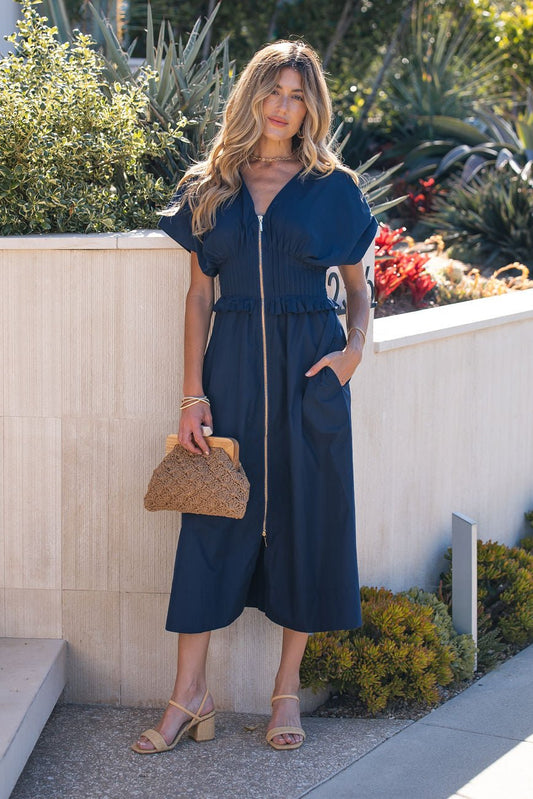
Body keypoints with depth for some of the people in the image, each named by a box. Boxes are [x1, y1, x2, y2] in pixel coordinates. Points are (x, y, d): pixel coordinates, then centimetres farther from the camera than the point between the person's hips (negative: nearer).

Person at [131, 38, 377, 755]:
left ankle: (287, 689, 16)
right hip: (232, 363, 1)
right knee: (216, 513, 0)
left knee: (306, 514, 3)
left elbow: (357, 284, 12)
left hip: (309, 368, -1)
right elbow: (200, 293, 5)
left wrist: (356, 344, -7)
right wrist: (193, 392, -1)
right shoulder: (209, 187, 7)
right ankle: (190, 696, 6)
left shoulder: (333, 188, 4)